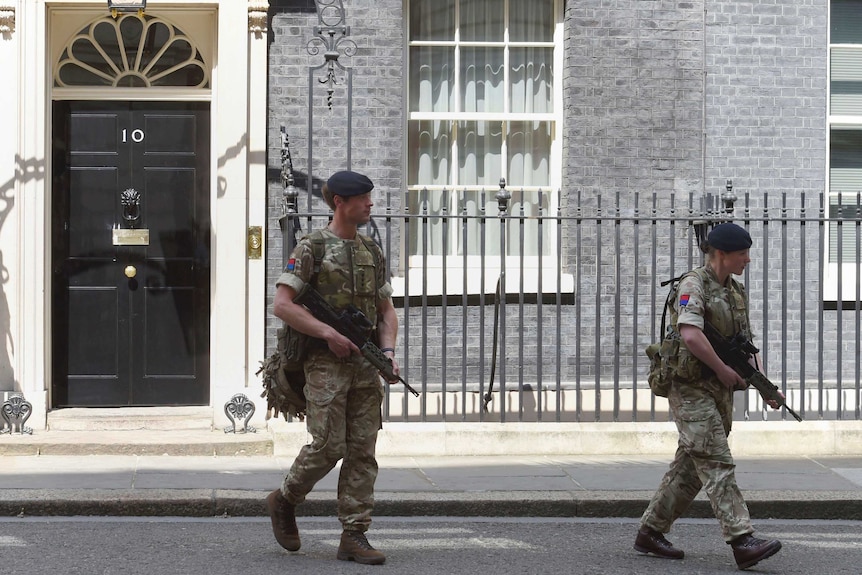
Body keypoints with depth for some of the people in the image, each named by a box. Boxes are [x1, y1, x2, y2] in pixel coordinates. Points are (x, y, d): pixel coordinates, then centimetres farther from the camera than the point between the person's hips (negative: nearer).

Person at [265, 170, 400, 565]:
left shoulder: (372, 252, 14)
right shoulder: (312, 248, -5)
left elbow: (387, 311, 17)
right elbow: (282, 305, -13)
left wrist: (388, 351, -1)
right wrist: (328, 334, -16)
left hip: (366, 366, 6)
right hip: (326, 364, -6)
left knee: (362, 451, 1)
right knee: (328, 446, -9)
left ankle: (354, 537, 2)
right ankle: (284, 501, 17)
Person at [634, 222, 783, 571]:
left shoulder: (736, 292, 14)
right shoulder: (693, 285, -13)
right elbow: (691, 335, -28)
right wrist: (723, 369, -19)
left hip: (720, 392, 9)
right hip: (691, 389, -9)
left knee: (690, 469, 12)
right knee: (717, 466, -13)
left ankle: (650, 533, 21)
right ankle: (743, 542, -19)